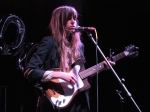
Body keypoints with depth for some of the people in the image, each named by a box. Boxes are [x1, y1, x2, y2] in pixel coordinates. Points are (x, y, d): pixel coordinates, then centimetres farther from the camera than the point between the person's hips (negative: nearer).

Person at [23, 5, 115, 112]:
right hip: (56, 102, -6)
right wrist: (59, 75, -21)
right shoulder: (50, 42, -8)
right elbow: (29, 71, -16)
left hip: (79, 102, 6)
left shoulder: (78, 45, 12)